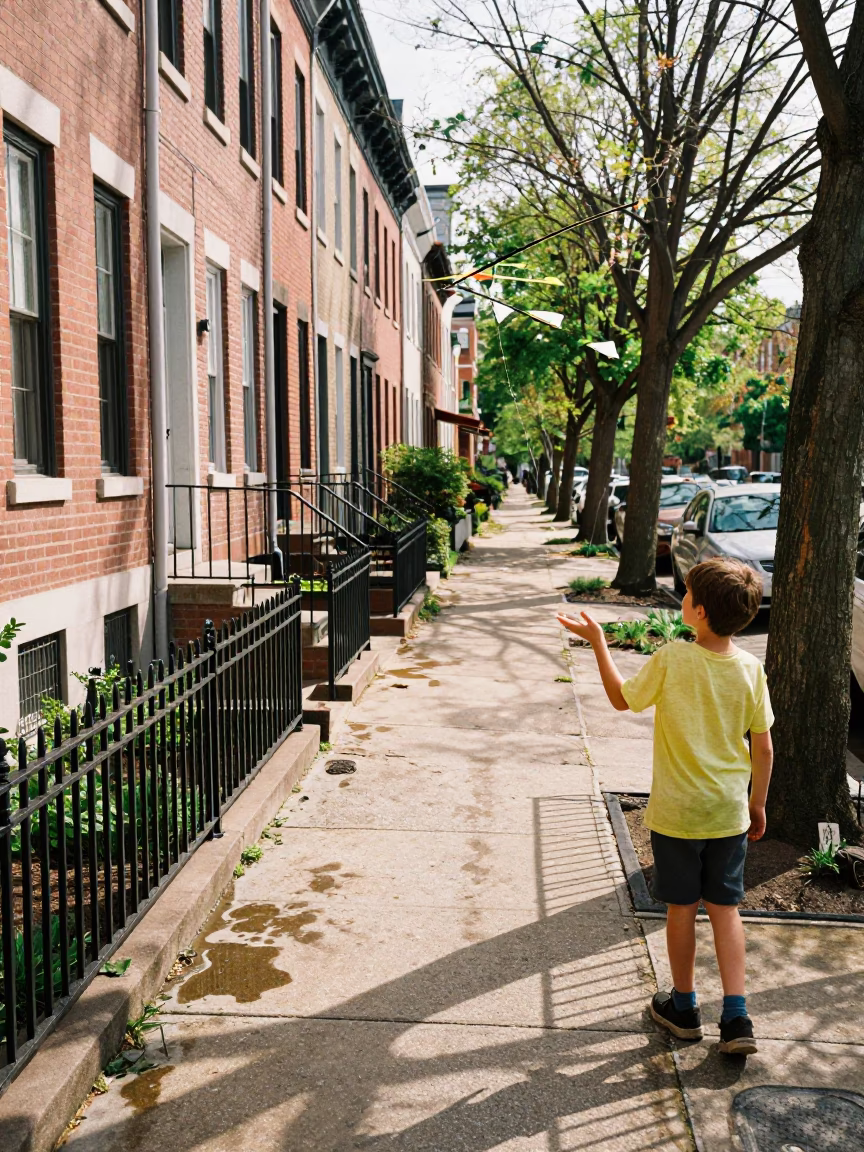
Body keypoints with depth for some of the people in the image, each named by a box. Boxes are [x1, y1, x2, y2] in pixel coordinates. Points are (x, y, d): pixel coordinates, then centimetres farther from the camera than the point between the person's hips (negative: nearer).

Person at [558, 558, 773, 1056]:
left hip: (677, 812, -3)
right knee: (725, 909, 14)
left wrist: (597, 641, 4)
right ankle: (736, 1019, 12)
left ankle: (684, 1007, 28)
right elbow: (763, 747, -1)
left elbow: (622, 698, -3)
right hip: (729, 812, 3)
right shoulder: (751, 668, -8)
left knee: (682, 908, 12)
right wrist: (758, 804, 13)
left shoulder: (672, 659, -19)